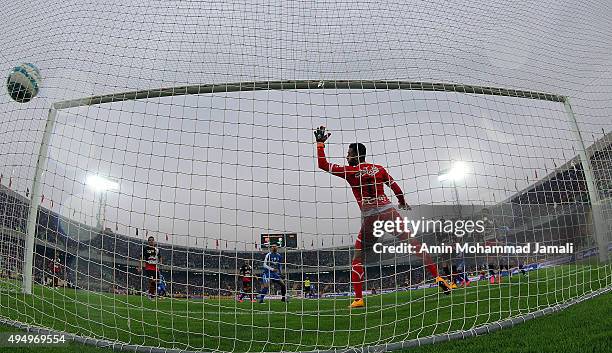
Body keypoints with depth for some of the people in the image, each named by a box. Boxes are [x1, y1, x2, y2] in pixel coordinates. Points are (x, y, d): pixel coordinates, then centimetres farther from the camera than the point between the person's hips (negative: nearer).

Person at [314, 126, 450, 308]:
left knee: (357, 258, 9)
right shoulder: (378, 168, 12)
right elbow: (396, 187, 16)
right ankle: (438, 277, 7)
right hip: (389, 211, 3)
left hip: (369, 218, -3)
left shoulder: (349, 171, 2)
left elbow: (322, 164, 4)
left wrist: (320, 143, 13)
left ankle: (358, 298, 4)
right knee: (414, 244, 9)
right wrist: (403, 203, 32)